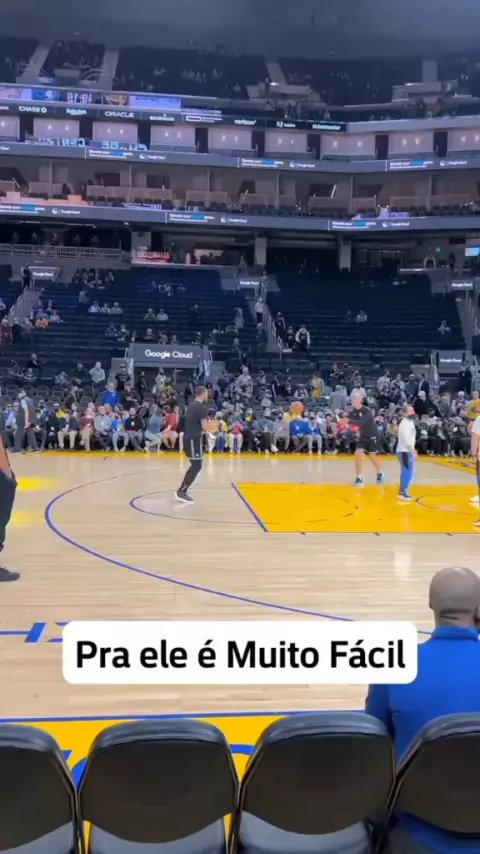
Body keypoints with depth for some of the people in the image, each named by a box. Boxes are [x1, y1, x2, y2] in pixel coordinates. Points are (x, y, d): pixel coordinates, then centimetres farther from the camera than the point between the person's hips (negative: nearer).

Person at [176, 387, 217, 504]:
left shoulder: (191, 405, 15)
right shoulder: (202, 407, -14)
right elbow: (205, 427, -18)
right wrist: (212, 422, 1)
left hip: (188, 438, 9)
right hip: (194, 439, -9)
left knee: (195, 466, 17)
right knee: (196, 467, -3)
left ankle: (182, 490, 18)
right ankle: (181, 492, -2)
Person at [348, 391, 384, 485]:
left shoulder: (367, 411, -26)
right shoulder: (353, 411, -5)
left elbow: (360, 422, -39)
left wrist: (349, 420, -50)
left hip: (372, 436, -5)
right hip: (362, 436, 5)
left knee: (373, 456, 4)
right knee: (358, 454, -9)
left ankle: (380, 473, 30)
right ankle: (359, 477, -4)